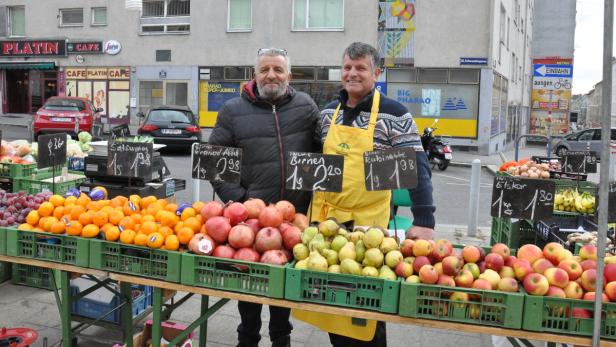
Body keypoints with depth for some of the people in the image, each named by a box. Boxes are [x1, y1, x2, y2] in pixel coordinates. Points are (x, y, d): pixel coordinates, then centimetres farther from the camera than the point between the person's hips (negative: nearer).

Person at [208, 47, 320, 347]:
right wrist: (237, 198, -8)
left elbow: (321, 150, 11)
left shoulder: (306, 106, 5)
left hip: (296, 213, 2)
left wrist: (315, 191, 2)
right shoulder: (233, 110, 0)